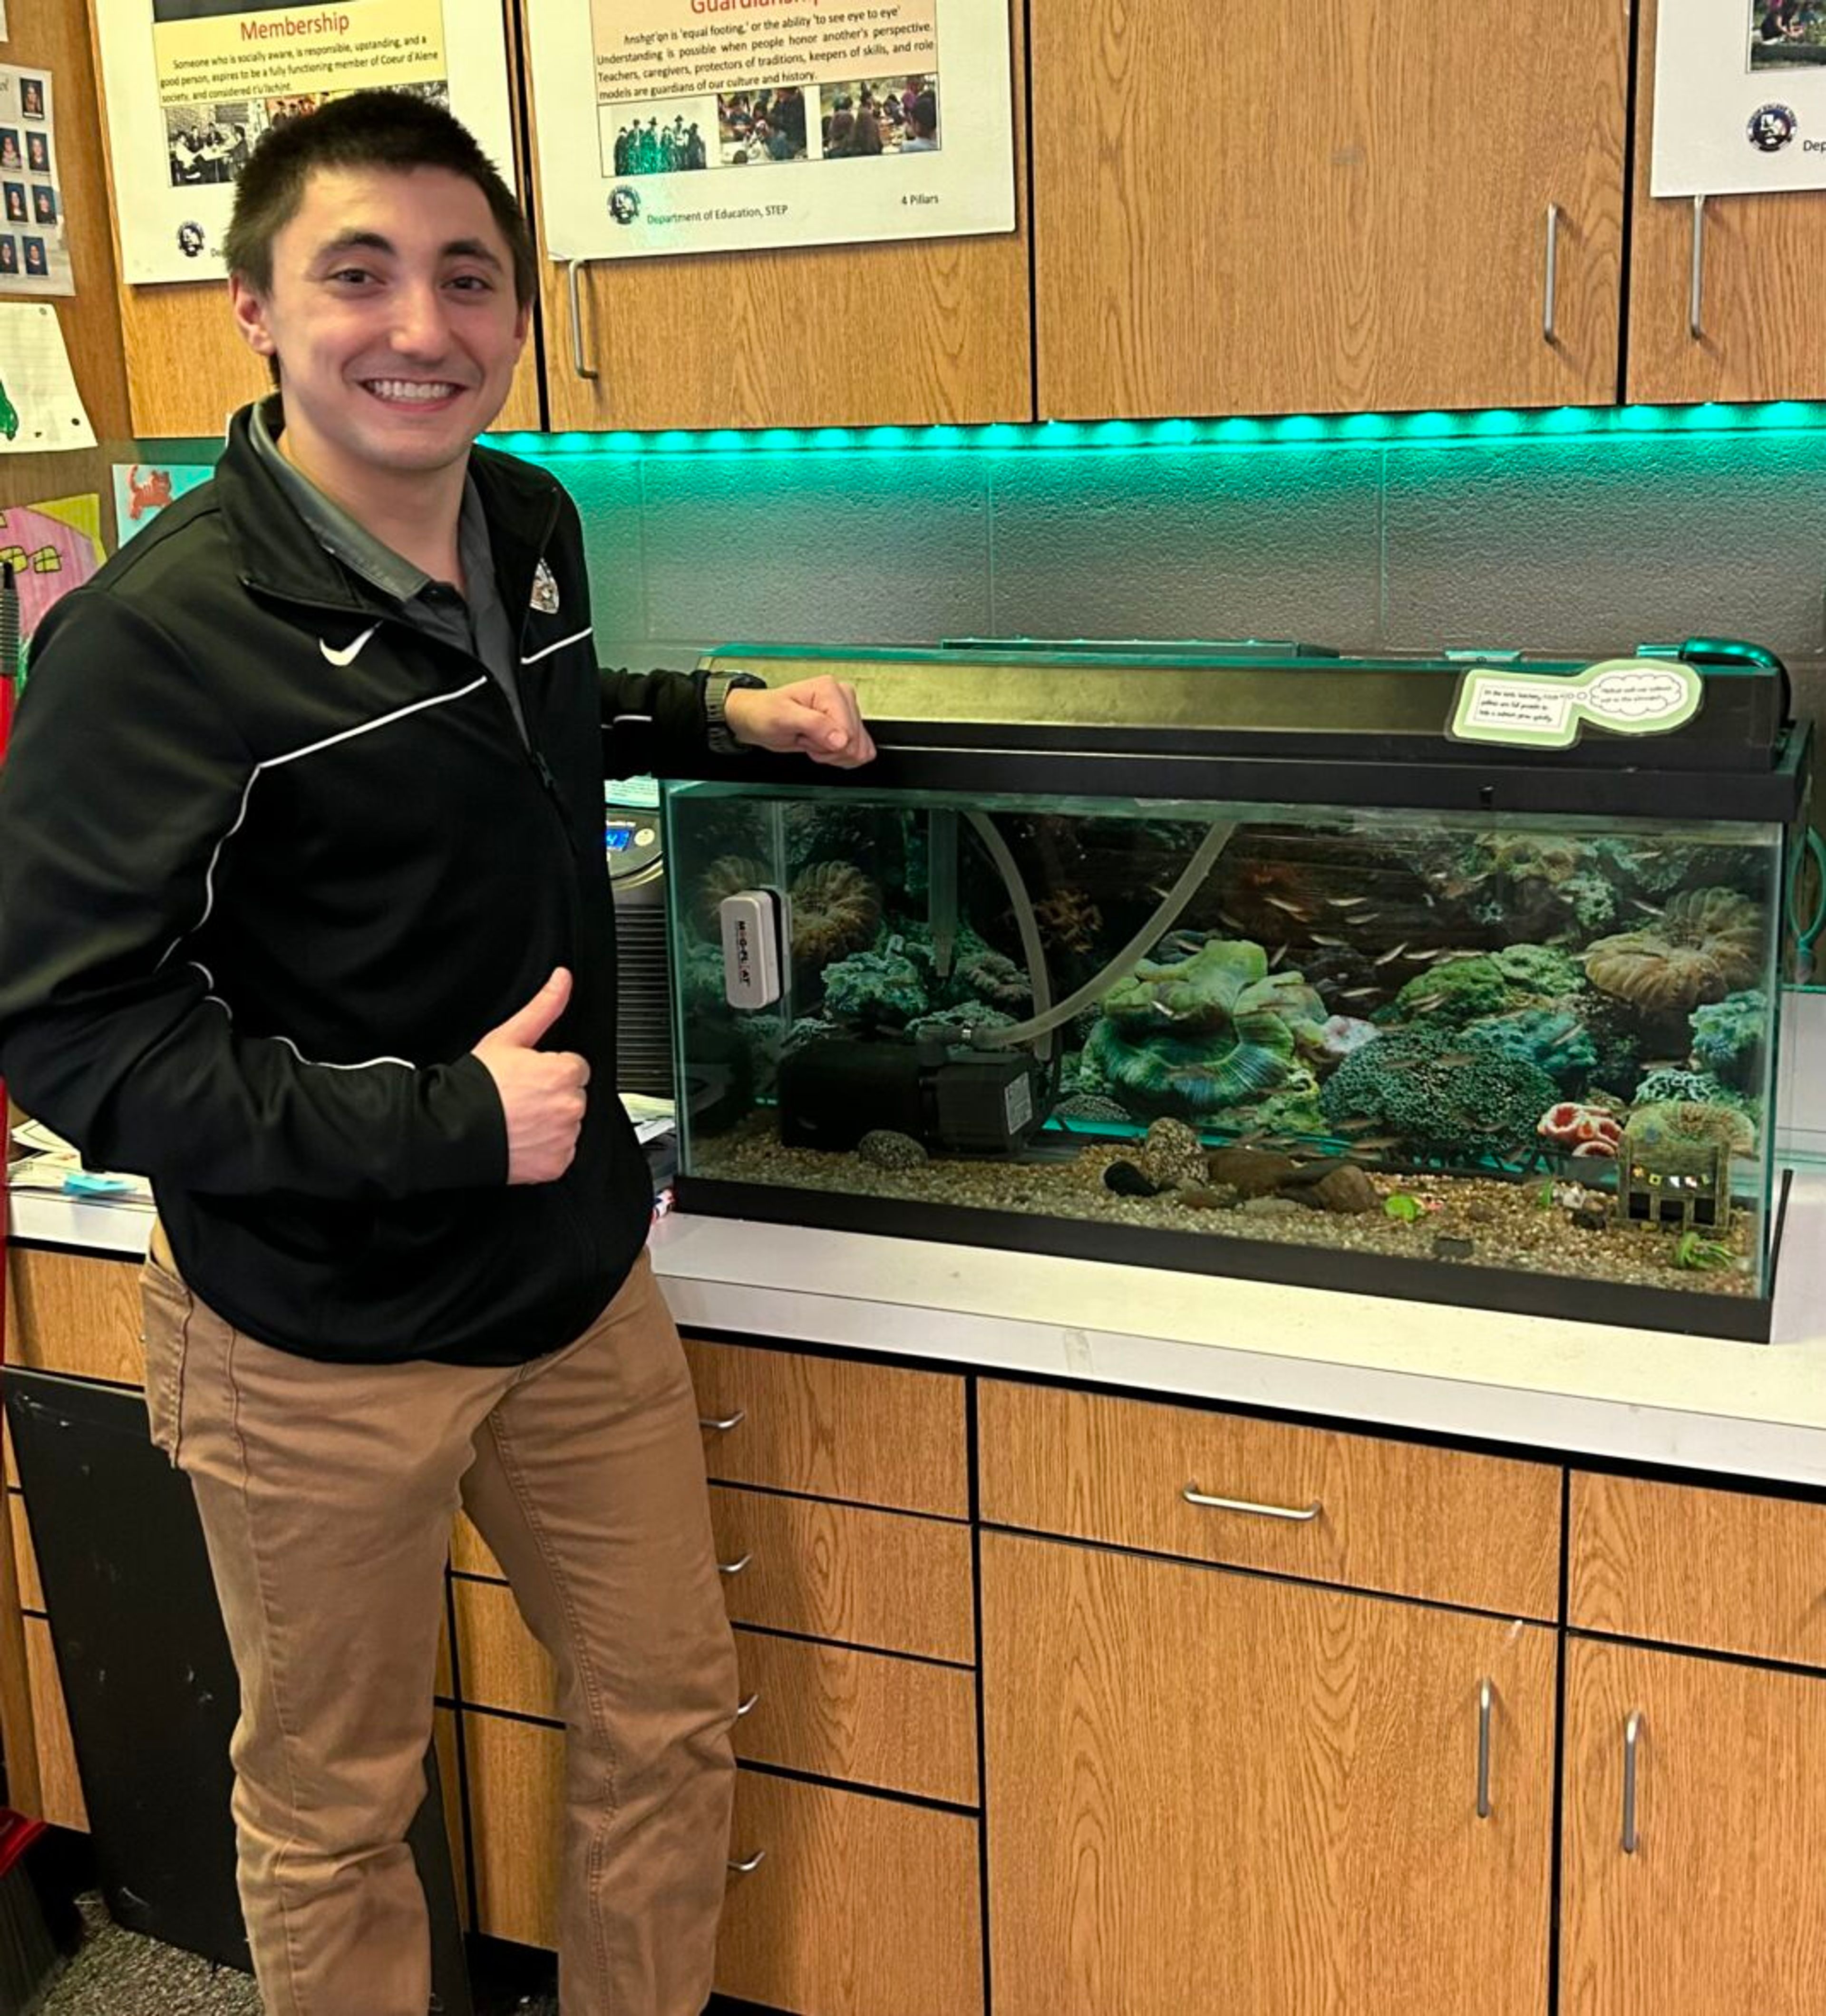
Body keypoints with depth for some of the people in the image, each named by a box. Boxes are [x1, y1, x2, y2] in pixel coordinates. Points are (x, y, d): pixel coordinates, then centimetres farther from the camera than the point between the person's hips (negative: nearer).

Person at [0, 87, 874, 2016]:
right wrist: (437, 1127, -25)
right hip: (317, 1337, -6)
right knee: (333, 1805, 15)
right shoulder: (158, 630, -22)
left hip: (579, 1273, 7)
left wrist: (720, 712, 11)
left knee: (669, 1719, 19)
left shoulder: (534, 525, 2)